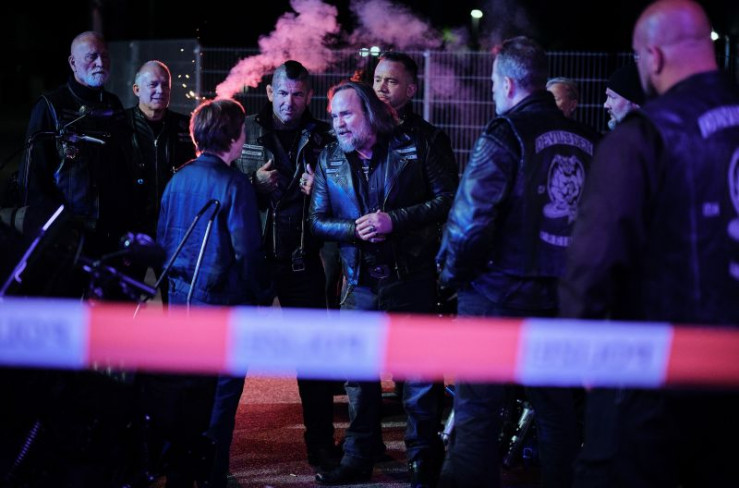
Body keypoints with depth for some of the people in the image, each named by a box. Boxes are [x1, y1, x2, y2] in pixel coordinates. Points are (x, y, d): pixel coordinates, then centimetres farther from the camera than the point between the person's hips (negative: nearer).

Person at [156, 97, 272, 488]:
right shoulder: (233, 184, -15)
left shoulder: (178, 180, 4)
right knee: (222, 393, 4)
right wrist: (261, 296, -5)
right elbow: (247, 250, -16)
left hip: (181, 296, 6)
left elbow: (162, 239, 11)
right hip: (224, 301, -6)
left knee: (189, 388, 16)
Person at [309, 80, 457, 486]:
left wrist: (394, 220, -17)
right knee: (359, 374, 8)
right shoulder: (329, 160, 6)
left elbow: (446, 198, -8)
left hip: (412, 280, -3)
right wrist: (354, 229, -14)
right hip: (360, 284, 3)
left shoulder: (413, 149, -3)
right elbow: (317, 221, 6)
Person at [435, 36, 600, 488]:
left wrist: (452, 272, -2)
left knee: (478, 412, -2)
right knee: (559, 413, 14)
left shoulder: (505, 135, -10)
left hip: (500, 294, -5)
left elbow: (470, 215, -16)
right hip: (566, 295, 5)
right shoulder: (587, 140, 6)